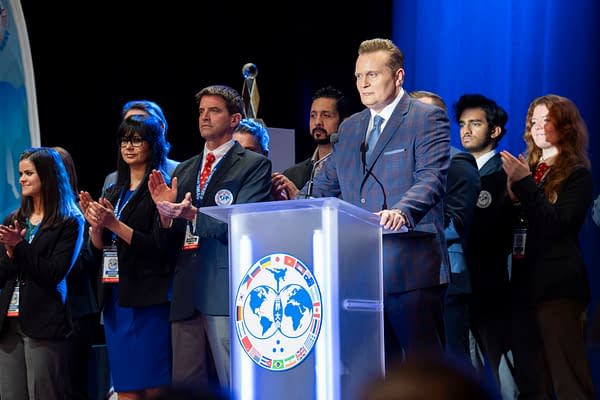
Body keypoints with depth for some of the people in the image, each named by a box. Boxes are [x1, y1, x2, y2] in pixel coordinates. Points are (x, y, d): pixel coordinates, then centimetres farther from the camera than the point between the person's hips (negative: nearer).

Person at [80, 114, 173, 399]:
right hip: (115, 298, 7)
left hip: (148, 298, -7)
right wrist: (95, 225, -4)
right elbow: (98, 252, 16)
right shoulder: (113, 194, 17)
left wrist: (114, 224, -17)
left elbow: (160, 247, -13)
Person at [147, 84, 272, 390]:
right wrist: (166, 210, -3)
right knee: (185, 387, 4)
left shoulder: (254, 166, 3)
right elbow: (171, 241, 18)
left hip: (226, 293, -6)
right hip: (187, 295, 6)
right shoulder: (184, 170, 21)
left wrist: (193, 214, -23)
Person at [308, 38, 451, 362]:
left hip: (411, 269, -6)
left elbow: (431, 178, -15)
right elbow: (325, 186, 22)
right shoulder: (350, 128, 20)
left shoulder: (428, 119, -2)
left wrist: (402, 211, -34)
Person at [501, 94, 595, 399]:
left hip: (558, 283, -6)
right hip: (524, 281, 6)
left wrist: (524, 183, -14)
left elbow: (555, 224, -13)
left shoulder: (578, 175, -1)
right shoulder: (525, 169, 17)